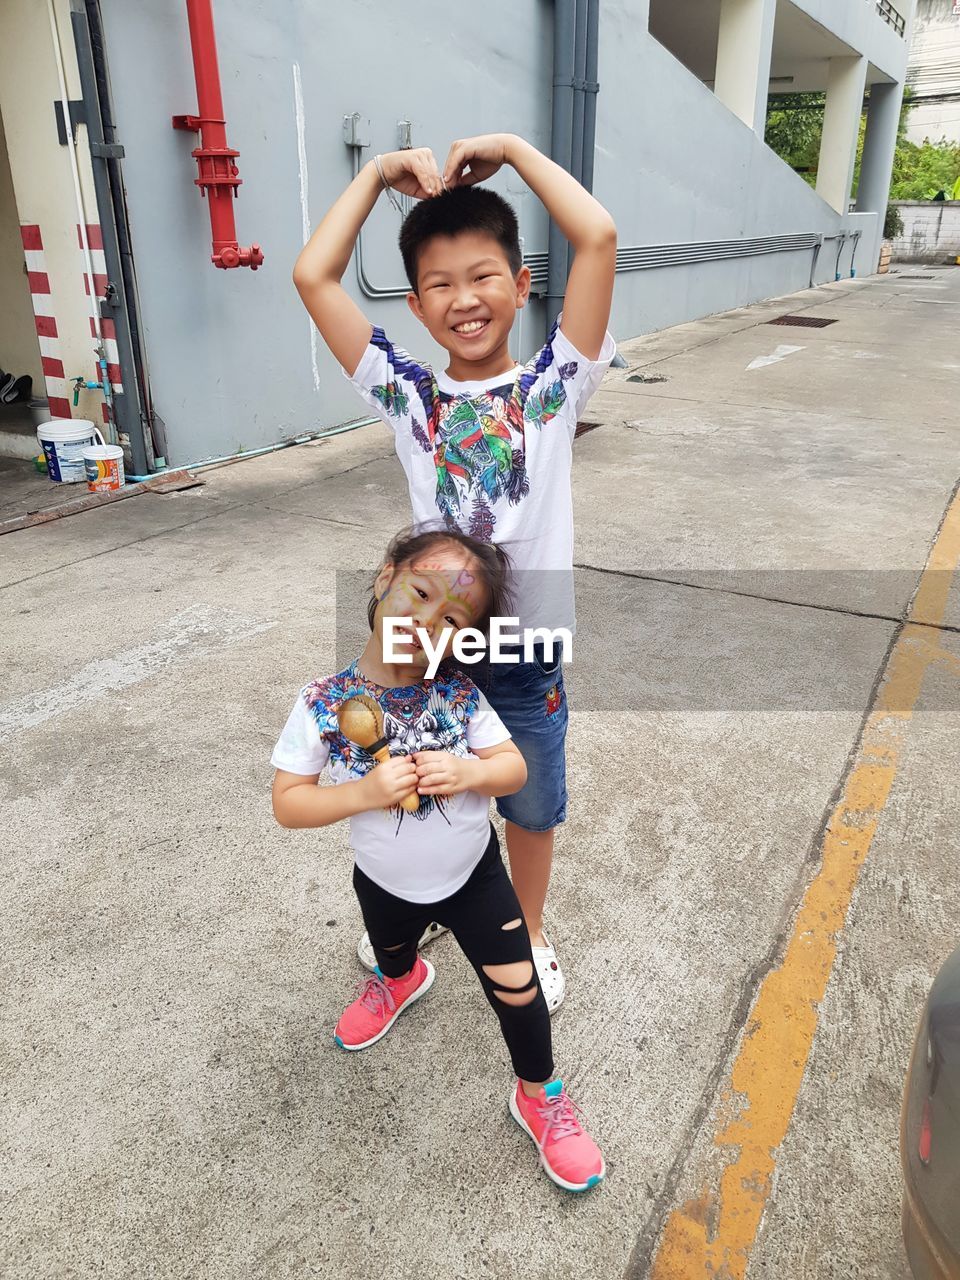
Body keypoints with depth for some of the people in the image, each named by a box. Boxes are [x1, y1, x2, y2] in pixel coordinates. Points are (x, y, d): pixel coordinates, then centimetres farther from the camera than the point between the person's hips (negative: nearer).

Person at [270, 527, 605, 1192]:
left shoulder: (460, 695, -21)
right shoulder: (324, 704, -24)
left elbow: (515, 768, -13)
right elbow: (287, 803, -19)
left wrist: (469, 771, -34)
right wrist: (363, 792, -35)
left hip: (474, 874, -1)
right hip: (387, 885, 1)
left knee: (519, 992, 5)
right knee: (392, 957, 32)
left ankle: (540, 1097, 36)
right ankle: (402, 978, 71)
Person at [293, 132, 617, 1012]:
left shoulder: (553, 387, -9)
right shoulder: (407, 396, -5)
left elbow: (599, 237, -18)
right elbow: (313, 276, -10)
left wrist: (512, 149, -9)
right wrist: (379, 173, -5)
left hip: (527, 651, -1)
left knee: (531, 810, 21)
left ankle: (527, 933, 49)